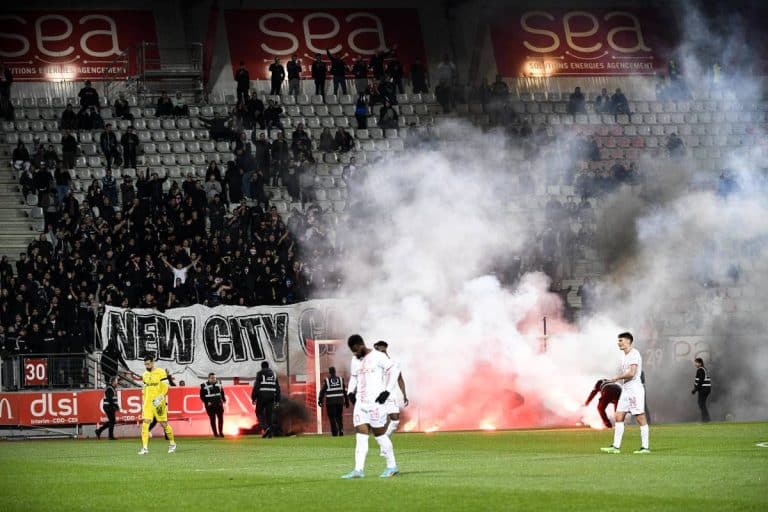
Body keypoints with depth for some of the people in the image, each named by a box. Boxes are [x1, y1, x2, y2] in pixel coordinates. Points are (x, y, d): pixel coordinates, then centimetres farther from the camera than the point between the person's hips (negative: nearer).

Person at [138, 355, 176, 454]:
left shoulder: (160, 372, -5)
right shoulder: (145, 375, 13)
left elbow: (165, 387, -8)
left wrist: (160, 398, -20)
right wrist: (143, 403, 16)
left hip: (158, 403, -5)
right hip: (148, 403, 5)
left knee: (164, 424, 4)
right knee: (145, 423, -9)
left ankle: (172, 443, 25)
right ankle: (144, 447, -11)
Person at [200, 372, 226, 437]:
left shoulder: (218, 384, 9)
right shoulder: (204, 385, -5)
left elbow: (222, 392, 19)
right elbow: (202, 396, -4)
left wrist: (224, 400, 8)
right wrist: (207, 402, -14)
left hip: (219, 404, 4)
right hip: (210, 405, -4)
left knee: (221, 418, 2)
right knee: (213, 419, 0)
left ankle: (221, 432, 12)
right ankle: (215, 433, 6)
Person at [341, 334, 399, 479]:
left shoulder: (377, 357, -7)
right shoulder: (355, 361, 15)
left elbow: (393, 370, -8)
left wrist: (387, 391, -13)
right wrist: (350, 392, 10)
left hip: (376, 401, -6)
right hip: (360, 402, 6)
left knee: (380, 434, -1)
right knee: (361, 435, -3)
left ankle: (392, 466, 12)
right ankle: (359, 470, -8)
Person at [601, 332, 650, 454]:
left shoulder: (634, 354, -11)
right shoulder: (625, 356, 18)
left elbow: (631, 373, -21)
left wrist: (616, 378, -11)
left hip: (635, 389, -9)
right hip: (625, 390, 9)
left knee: (640, 418, -4)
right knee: (619, 417, 2)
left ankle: (645, 447, -1)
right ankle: (616, 446, 1)